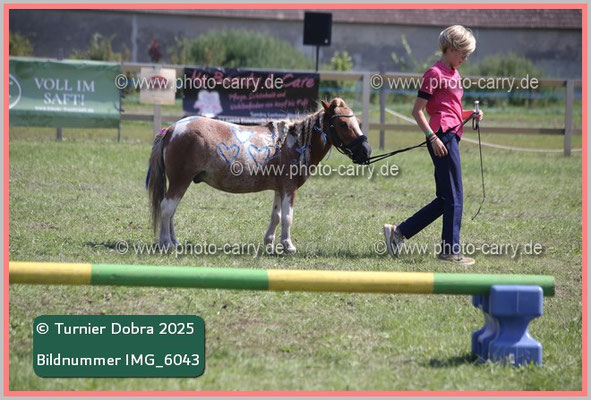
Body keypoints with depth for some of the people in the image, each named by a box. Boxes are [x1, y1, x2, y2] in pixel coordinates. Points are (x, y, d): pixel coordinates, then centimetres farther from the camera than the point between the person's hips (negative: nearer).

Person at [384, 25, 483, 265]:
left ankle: (398, 232, 15)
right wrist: (433, 137, -19)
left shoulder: (454, 74, 19)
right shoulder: (435, 74, -8)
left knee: (445, 200, 11)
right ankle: (450, 251, 0)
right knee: (454, 197, -5)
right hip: (442, 135, -10)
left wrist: (470, 116, 10)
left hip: (452, 136, 10)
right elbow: (417, 111, -11)